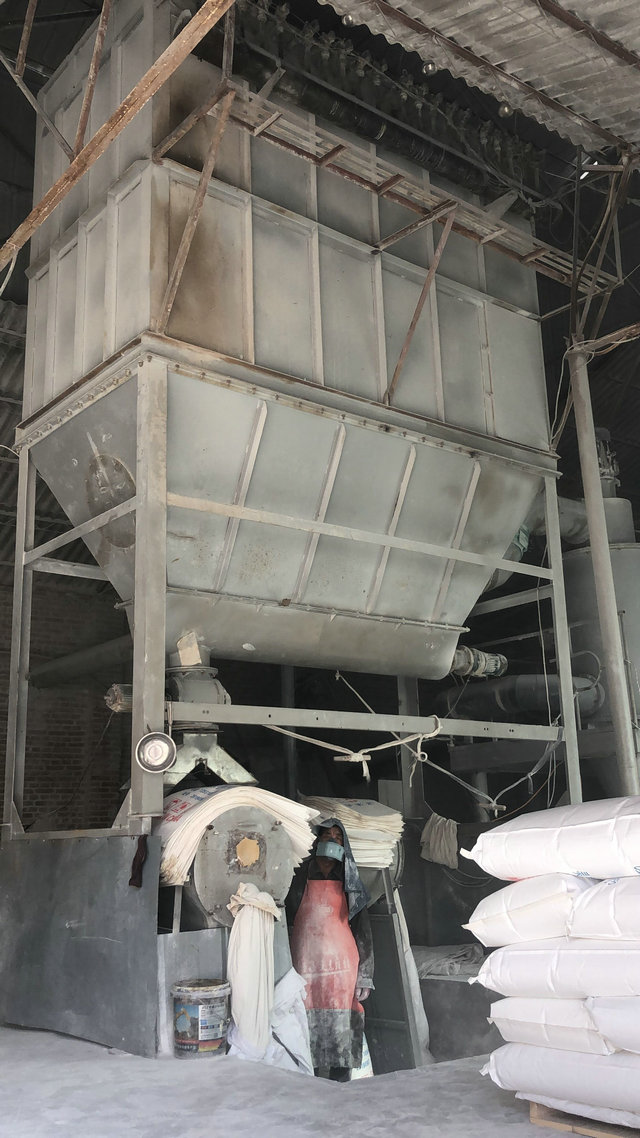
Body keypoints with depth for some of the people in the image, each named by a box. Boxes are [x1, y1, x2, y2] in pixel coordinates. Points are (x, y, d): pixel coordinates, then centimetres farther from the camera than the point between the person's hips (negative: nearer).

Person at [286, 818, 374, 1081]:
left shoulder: (349, 885, 13)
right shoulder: (299, 879, 11)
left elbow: (363, 932, 9)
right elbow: (284, 920, 9)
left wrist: (364, 977, 0)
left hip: (341, 965, 0)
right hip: (305, 964, 0)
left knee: (341, 1027, -4)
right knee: (308, 1027, -3)